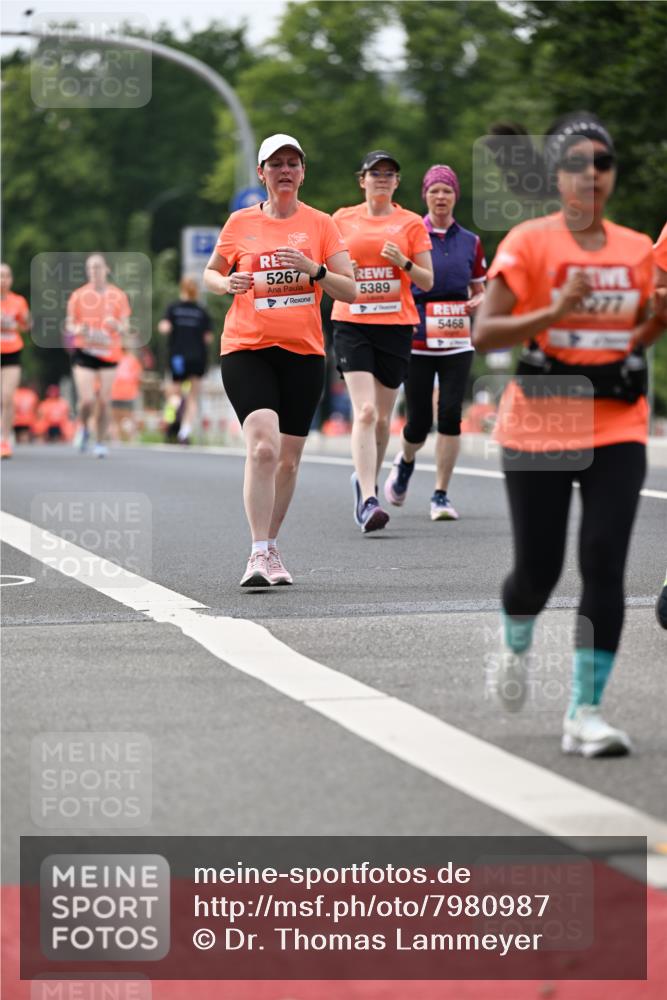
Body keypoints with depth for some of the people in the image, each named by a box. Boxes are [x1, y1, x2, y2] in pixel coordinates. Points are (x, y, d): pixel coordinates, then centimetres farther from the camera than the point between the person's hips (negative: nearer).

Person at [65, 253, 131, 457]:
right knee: (87, 400, -12)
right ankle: (83, 428, 19)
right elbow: (69, 326, 7)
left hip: (109, 354, 1)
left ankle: (100, 443, 13)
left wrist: (117, 326, -19)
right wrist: (78, 330, -16)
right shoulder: (78, 295, 3)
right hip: (84, 353, -1)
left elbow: (125, 329, 5)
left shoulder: (118, 296, 4)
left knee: (104, 402, -1)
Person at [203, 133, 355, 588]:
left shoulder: (320, 224, 4)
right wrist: (227, 283, -4)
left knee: (288, 459, 7)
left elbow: (350, 290, 1)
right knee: (263, 447, -21)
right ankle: (260, 554, -20)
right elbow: (210, 273, 18)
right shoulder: (240, 223, 5)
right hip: (246, 349, -2)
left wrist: (314, 269, -17)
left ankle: (271, 547, 26)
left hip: (303, 352, 2)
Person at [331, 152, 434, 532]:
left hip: (396, 326, 1)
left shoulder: (411, 223, 5)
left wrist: (404, 263, -13)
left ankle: (366, 482, 34)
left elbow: (427, 281, 6)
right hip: (352, 325, -1)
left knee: (383, 417, 9)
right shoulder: (342, 219, 7)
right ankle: (369, 501, -23)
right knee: (365, 412, -17)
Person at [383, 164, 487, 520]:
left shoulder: (470, 243, 8)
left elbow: (479, 290, 17)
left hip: (456, 341, 2)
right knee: (419, 421, -1)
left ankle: (441, 495, -2)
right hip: (416, 341, -2)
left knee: (450, 413, -11)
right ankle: (405, 462, 35)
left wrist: (476, 303, -5)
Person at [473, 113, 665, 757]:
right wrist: (555, 312, -23)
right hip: (540, 426, -3)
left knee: (604, 564, -9)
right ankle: (516, 644, 39)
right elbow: (483, 334, -11)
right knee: (538, 570, 3)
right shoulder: (529, 243, -6)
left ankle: (584, 713, -6)